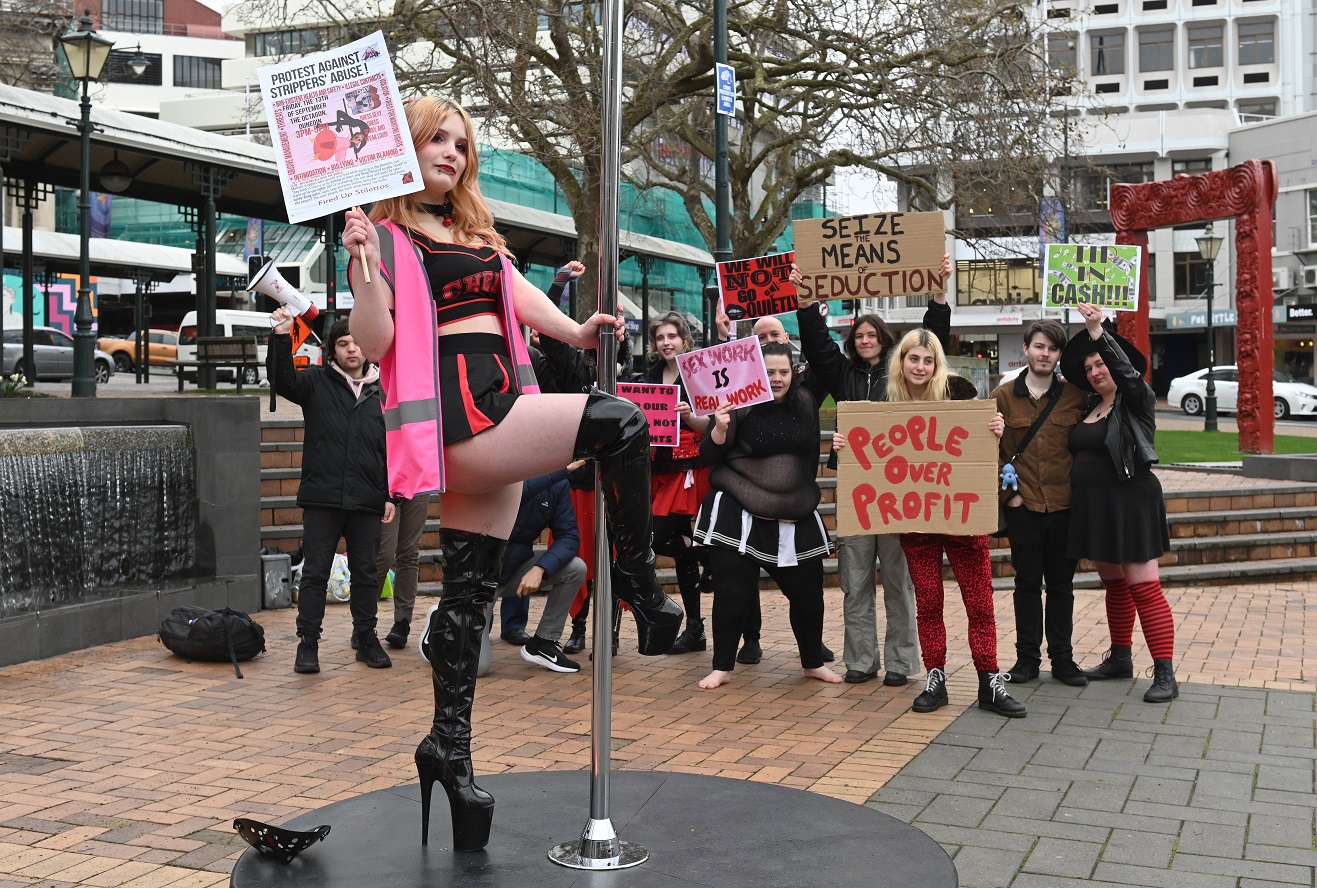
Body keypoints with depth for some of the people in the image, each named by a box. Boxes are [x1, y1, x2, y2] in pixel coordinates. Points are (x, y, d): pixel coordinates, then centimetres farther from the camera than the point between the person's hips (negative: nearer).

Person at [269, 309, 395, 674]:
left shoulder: (382, 391, 10)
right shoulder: (317, 383, 5)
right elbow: (284, 381, -14)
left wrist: (391, 496, 7)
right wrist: (281, 339, -26)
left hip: (366, 503, 2)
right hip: (321, 499, -2)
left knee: (366, 573, 10)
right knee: (315, 573, 2)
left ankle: (366, 638, 22)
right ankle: (308, 644, 8)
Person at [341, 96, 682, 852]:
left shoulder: (476, 233, 25)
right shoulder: (386, 235, 1)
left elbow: (517, 292, 20)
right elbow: (374, 344, -8)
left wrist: (576, 331, 2)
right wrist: (362, 266, -22)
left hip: (499, 412, 8)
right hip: (456, 415, -7)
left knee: (472, 588, 7)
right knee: (620, 423, -22)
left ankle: (451, 743, 15)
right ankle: (642, 587, -9)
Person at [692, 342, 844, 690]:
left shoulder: (805, 402, 5)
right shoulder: (740, 404, -9)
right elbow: (710, 455, -8)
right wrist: (720, 429, -27)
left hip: (796, 517, 4)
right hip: (739, 513, -4)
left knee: (808, 591, 10)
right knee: (733, 590, -2)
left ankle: (813, 663, 28)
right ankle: (722, 667, 13)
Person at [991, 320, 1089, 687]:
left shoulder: (1075, 396, 2)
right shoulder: (1003, 396, 2)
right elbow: (991, 450, 3)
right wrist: (1007, 491, -3)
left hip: (1065, 505, 0)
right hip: (1023, 505, 0)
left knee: (1061, 584, 8)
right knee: (1027, 582, 7)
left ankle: (1062, 658, 18)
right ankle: (1027, 657, 16)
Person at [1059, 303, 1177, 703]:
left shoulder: (1136, 400, -8)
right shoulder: (1089, 407, 14)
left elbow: (1128, 369, -24)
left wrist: (1097, 330, -31)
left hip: (1131, 503, -7)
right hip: (1094, 506, 8)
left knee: (1143, 588, -9)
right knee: (1113, 584, 16)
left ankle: (1165, 673, -7)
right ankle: (1120, 658, 26)